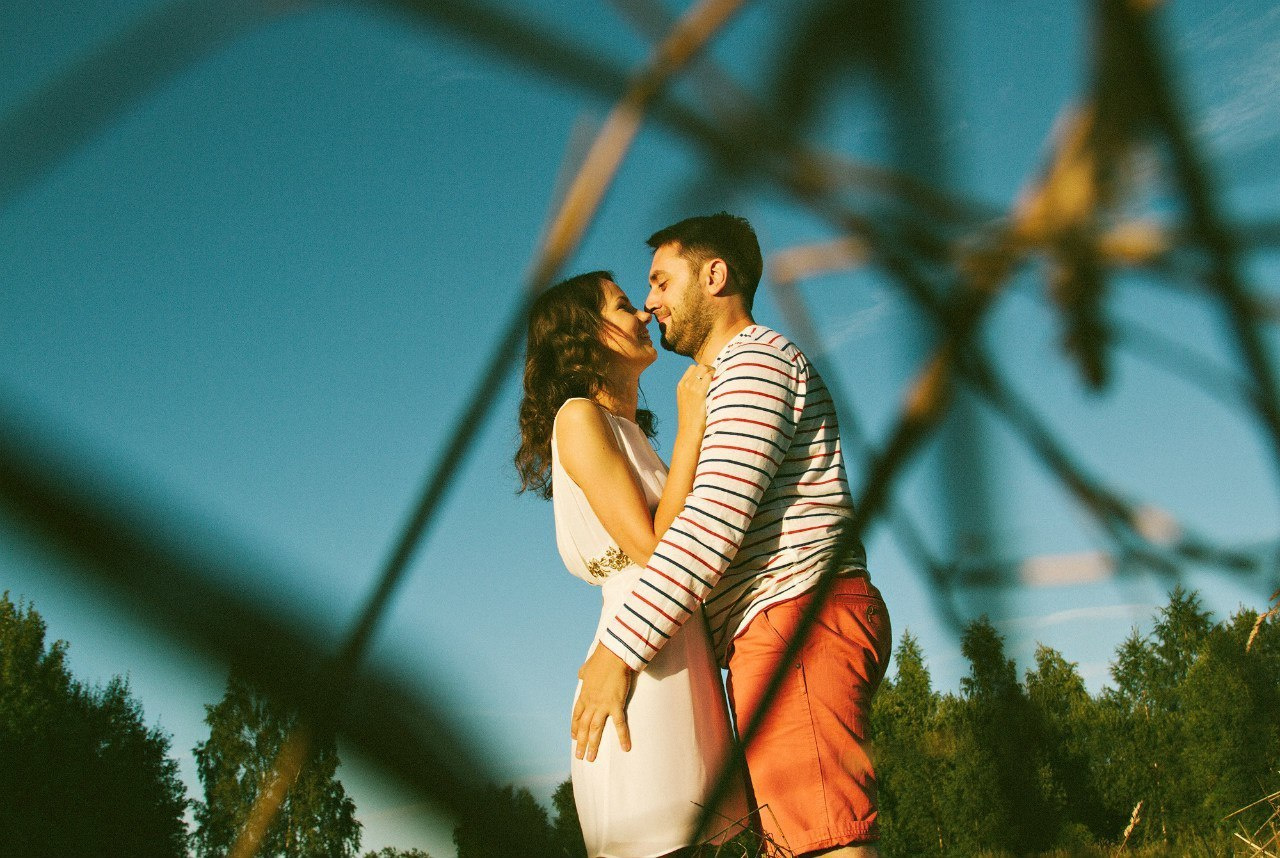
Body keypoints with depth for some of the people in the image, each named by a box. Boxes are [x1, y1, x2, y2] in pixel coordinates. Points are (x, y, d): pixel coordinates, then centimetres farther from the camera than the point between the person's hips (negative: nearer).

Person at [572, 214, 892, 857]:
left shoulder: (754, 359, -2)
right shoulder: (729, 386, 31)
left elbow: (717, 517, -16)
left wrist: (619, 648, -18)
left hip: (797, 614, -10)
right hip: (789, 631, 10)